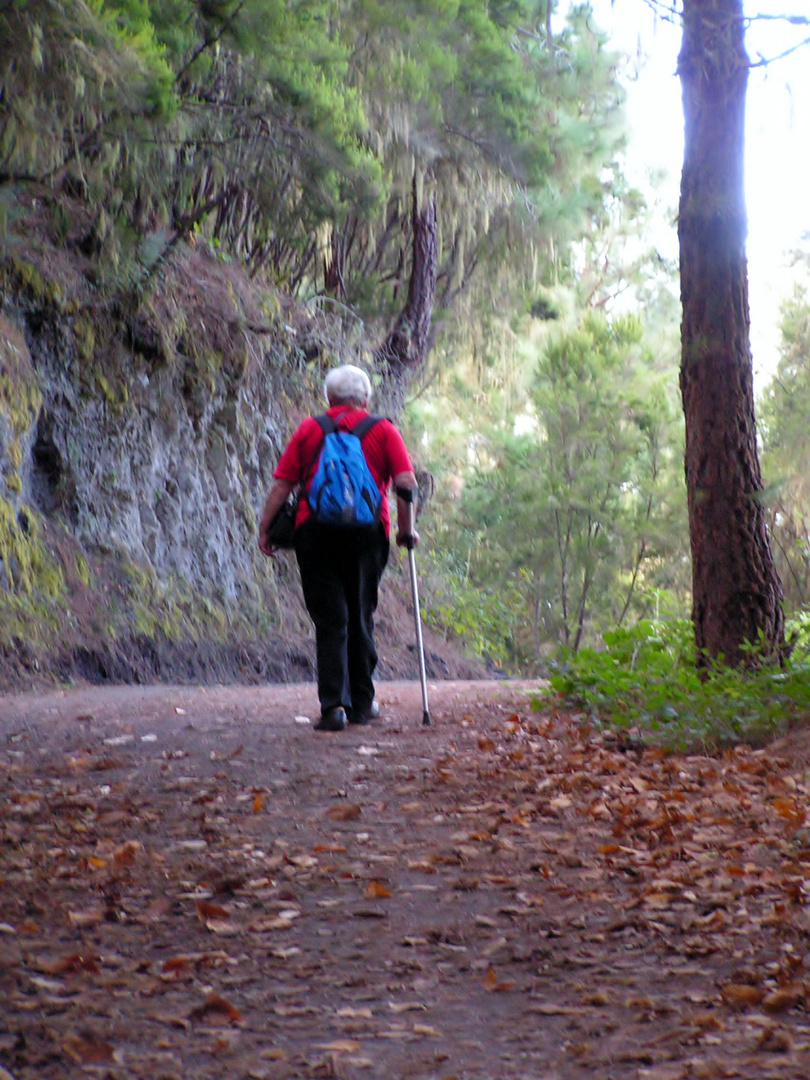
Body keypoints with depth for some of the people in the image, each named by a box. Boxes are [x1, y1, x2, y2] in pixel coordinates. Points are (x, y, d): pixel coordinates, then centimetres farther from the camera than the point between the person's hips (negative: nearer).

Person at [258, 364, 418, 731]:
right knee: (360, 618, 13)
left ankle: (334, 704, -12)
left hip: (315, 531, 0)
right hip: (367, 533, 0)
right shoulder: (383, 431, 9)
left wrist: (264, 528, 8)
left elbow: (281, 484, 4)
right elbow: (406, 483, -1)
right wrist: (406, 530, 9)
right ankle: (361, 702, 20)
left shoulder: (309, 429, 11)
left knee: (330, 621, 0)